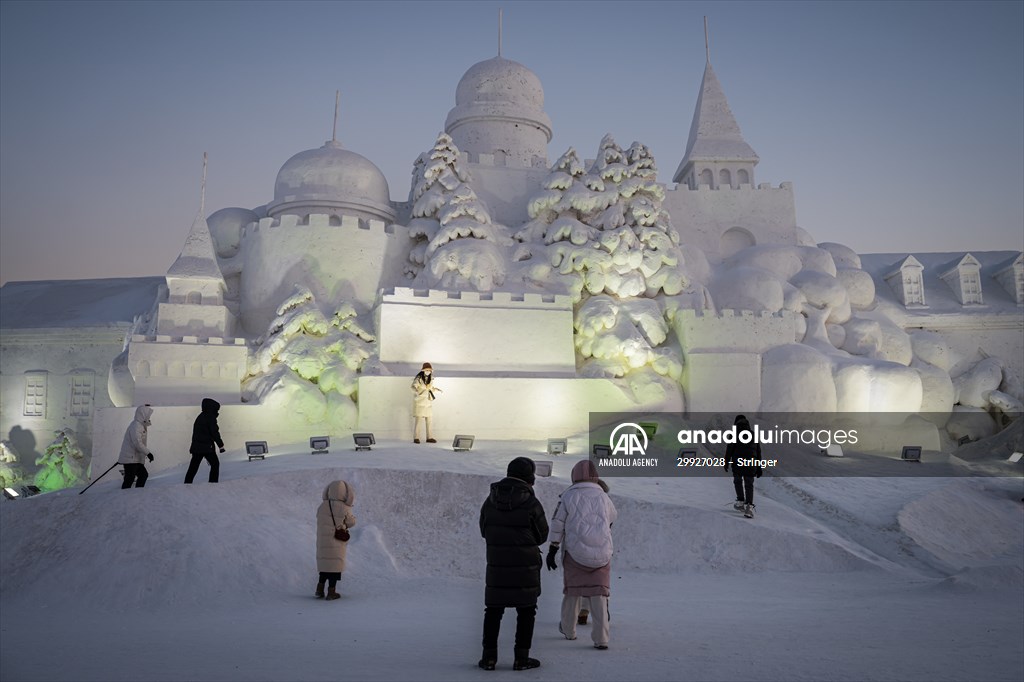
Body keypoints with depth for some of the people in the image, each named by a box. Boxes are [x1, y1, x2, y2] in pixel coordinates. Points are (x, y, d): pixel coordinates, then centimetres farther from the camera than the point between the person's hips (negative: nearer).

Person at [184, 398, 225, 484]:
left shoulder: (200, 417, 16)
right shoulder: (210, 418, -11)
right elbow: (215, 433, -14)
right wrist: (221, 445, -9)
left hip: (196, 446, 8)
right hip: (207, 447, -8)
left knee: (193, 466, 10)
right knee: (215, 464, 4)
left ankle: (187, 483, 9)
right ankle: (213, 482, -1)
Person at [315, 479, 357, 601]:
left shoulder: (322, 507, -4)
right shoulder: (344, 509, -14)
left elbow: (321, 521, 3)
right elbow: (351, 522, -2)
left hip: (322, 542, 4)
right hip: (337, 543, -4)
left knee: (325, 565, 18)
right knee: (335, 566, 7)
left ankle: (320, 590, 18)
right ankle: (331, 592, 9)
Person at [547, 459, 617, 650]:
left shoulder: (569, 495, 0)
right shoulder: (603, 497, 5)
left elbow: (557, 524, 0)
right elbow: (612, 518, 25)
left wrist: (552, 549, 7)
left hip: (575, 553, 0)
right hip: (602, 554, 1)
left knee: (573, 591, 17)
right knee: (599, 594, 5)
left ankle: (568, 629, 33)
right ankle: (601, 638, -4)